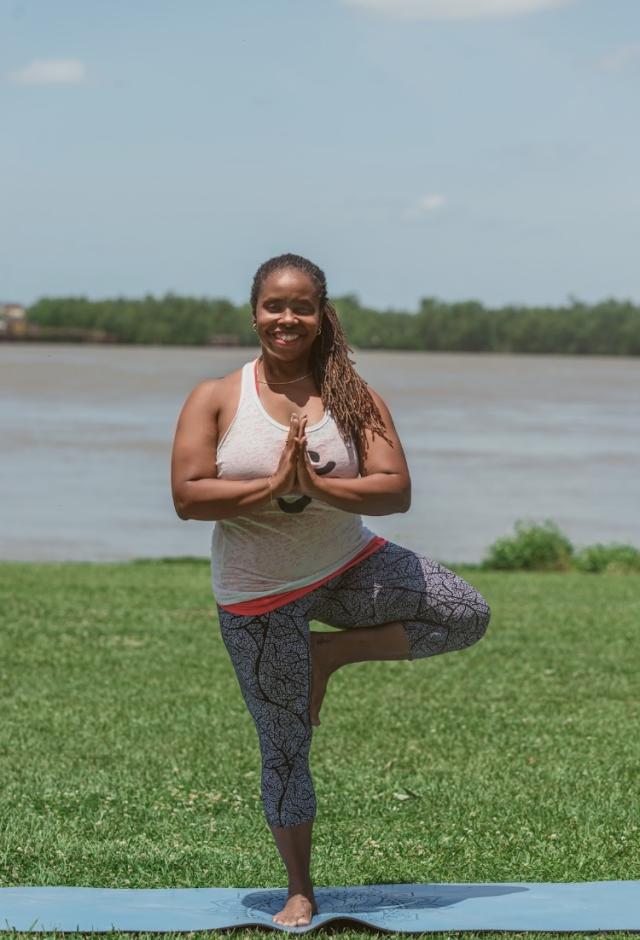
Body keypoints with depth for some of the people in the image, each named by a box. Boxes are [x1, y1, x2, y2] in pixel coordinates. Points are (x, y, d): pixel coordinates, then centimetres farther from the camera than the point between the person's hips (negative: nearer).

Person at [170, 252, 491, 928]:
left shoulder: (352, 397, -5)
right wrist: (274, 488, -26)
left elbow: (396, 490, -15)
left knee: (468, 616, -8)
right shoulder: (216, 399, -8)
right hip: (258, 596, -3)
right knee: (284, 746, 4)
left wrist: (315, 486, -28)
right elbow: (187, 496, -17)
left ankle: (329, 652, 4)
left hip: (349, 566, 3)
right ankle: (300, 892, 22)